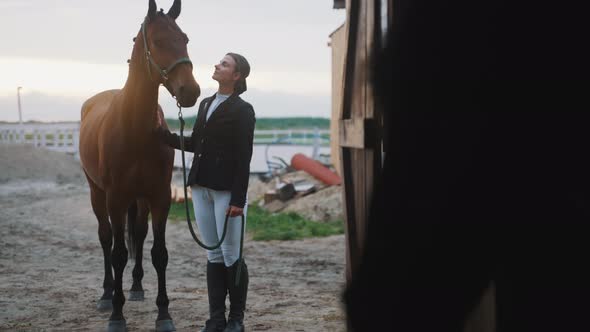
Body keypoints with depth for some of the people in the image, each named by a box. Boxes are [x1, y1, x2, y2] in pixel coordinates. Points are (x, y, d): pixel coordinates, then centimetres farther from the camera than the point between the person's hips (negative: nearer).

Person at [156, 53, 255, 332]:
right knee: (214, 255, 10)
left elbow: (243, 158, -13)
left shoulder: (242, 110, -9)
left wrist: (238, 199, -17)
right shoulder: (206, 104, 13)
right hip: (201, 188, 7)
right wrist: (164, 135, 7)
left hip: (227, 190, -7)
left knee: (231, 256, 1)